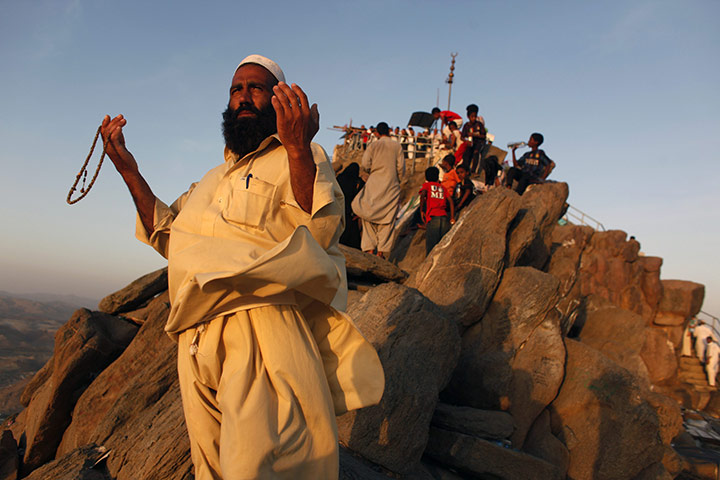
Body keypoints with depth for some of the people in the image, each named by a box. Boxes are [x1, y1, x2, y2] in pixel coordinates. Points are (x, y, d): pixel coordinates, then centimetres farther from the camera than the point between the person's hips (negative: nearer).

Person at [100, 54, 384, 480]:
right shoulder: (213, 179, 25)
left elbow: (321, 231, -14)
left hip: (267, 337, -7)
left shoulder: (302, 159, 3)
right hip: (198, 342, 7)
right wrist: (128, 170, 19)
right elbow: (169, 238, 24)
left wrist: (298, 147, -25)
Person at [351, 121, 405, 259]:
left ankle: (369, 247, -2)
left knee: (369, 216, 7)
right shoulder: (397, 146, 3)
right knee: (387, 219, 2)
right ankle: (382, 250, -1)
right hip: (391, 186, 0)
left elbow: (365, 164, -6)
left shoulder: (373, 145, 2)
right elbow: (401, 168, -1)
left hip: (374, 185, 0)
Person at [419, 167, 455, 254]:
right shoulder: (442, 187, 24)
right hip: (444, 217, 4)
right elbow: (450, 201, 13)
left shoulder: (426, 185, 15)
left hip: (432, 218, -4)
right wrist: (452, 218, 12)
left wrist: (421, 210, -1)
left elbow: (423, 194, -7)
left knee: (430, 250, -8)